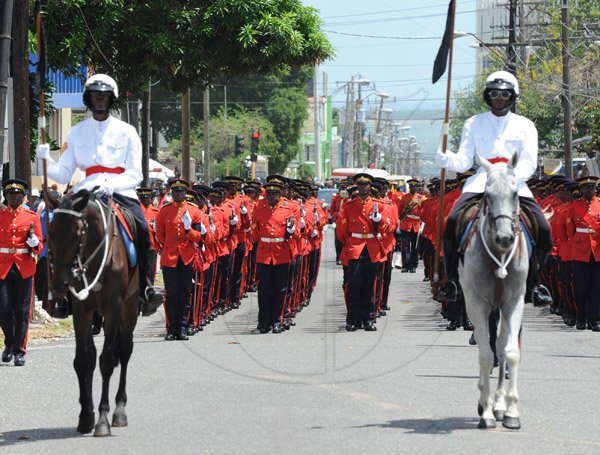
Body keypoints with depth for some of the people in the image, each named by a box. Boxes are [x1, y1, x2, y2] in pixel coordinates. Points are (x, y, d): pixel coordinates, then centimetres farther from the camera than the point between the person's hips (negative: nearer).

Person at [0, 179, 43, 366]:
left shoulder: (32, 217, 5)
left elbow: (39, 247, 5)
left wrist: (32, 237, -16)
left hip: (24, 267, 0)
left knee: (22, 311, -1)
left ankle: (19, 351, 4)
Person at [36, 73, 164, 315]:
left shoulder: (126, 132, 9)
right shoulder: (77, 132, 14)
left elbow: (135, 175, 0)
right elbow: (63, 175, 11)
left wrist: (111, 184, -20)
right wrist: (46, 160, -9)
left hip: (121, 191, -1)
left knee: (142, 229, -27)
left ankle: (147, 290, -20)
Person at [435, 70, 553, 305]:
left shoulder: (525, 126, 11)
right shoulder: (473, 124, 13)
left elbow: (529, 163, 1)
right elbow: (464, 161, 7)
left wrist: (510, 178, -19)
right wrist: (447, 160, -16)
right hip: (481, 182, 0)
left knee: (543, 230, -18)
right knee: (452, 221, -25)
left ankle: (533, 283, 1)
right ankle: (451, 281, -14)